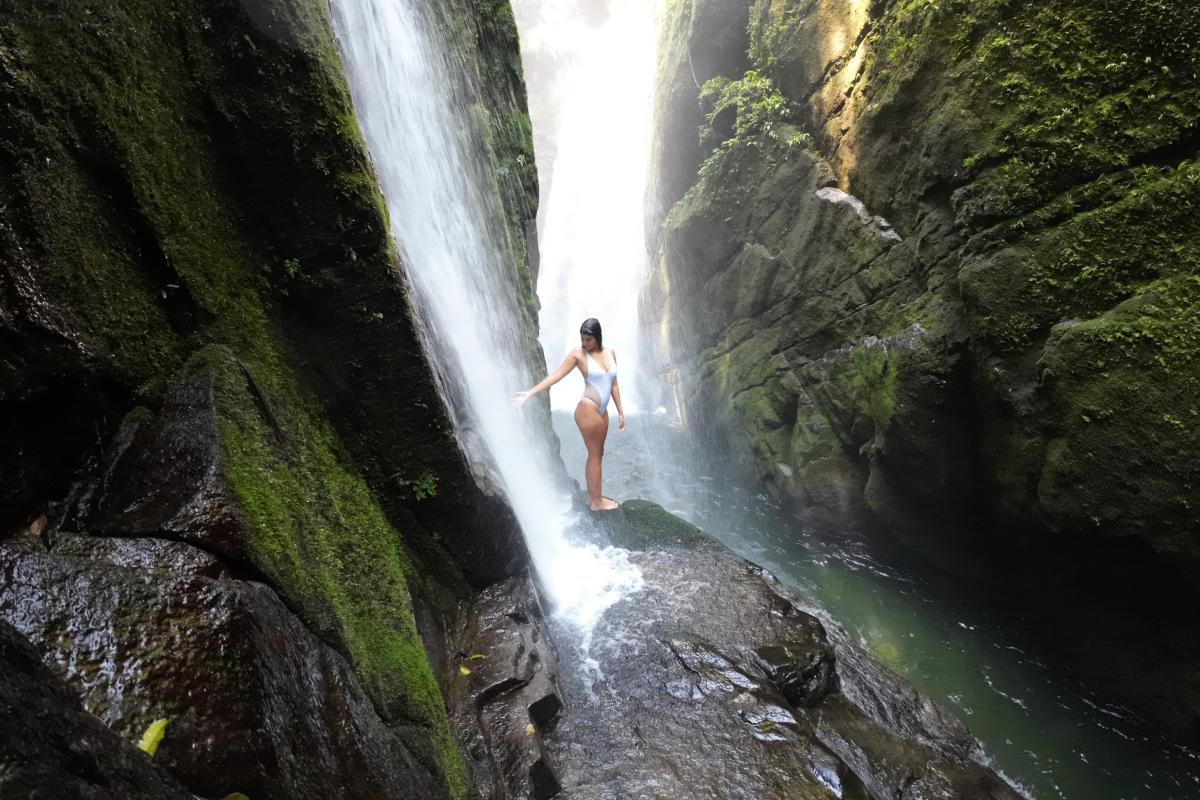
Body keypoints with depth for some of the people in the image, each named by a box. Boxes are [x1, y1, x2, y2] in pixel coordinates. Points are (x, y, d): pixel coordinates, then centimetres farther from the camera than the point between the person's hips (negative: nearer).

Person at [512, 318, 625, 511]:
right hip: (588, 409, -6)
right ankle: (596, 501, 12)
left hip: (601, 410, 7)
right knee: (594, 455, 1)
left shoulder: (610, 352, 6)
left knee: (597, 454, 15)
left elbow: (613, 384, 11)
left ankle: (592, 496, 28)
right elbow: (555, 376, -10)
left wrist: (620, 412, 13)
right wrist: (529, 393, -17)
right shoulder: (578, 354, -9)